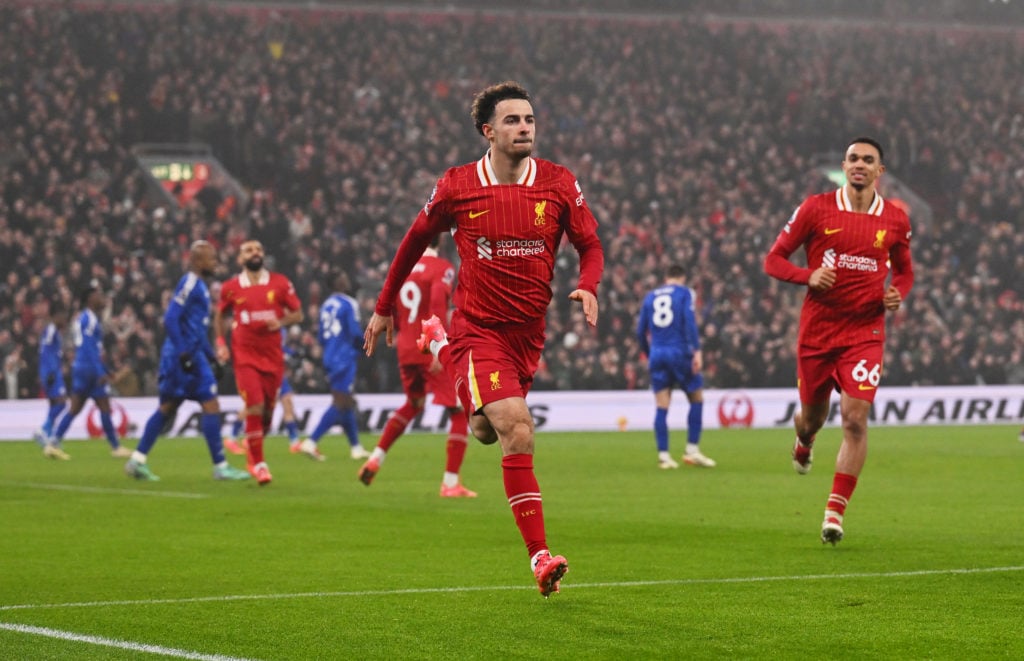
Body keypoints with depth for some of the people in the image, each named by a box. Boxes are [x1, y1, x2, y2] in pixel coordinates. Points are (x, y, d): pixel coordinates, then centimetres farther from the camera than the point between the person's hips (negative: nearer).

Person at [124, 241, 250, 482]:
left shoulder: (199, 286, 19)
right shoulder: (189, 283, -12)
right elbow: (170, 319, -19)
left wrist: (211, 358, 24)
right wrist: (184, 354, -23)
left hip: (194, 355, 10)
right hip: (185, 355, -10)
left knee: (167, 408, 11)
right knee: (211, 406, -8)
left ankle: (138, 460, 13)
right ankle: (220, 466, -5)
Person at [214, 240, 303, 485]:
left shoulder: (280, 284, 1)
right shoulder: (231, 288, 1)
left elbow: (298, 313, 6)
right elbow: (220, 315, 17)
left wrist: (281, 322, -15)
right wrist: (221, 342, 4)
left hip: (273, 357, 2)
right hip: (245, 356, -2)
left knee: (267, 412, 7)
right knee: (255, 407, -14)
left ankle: (252, 444, 37)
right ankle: (258, 463, -3)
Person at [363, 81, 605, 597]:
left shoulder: (559, 184, -2)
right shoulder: (456, 187, -7)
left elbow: (590, 246, 7)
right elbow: (416, 240, 9)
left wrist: (588, 288, -16)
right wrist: (384, 307, 15)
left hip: (529, 333, 4)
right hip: (479, 328, -4)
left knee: (487, 431, 20)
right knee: (517, 431, -21)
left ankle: (442, 348, 50)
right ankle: (539, 555, -21)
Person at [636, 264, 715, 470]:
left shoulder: (650, 297, 15)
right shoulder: (685, 293, 4)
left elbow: (641, 331, 14)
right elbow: (690, 321, -11)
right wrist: (697, 350, -16)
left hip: (657, 354, 4)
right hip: (679, 352, -4)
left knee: (661, 407, 3)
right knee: (697, 399, 9)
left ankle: (663, 455, -2)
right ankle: (692, 451, 2)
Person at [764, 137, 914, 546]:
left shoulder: (895, 220, 3)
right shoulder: (816, 209, -2)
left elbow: (904, 270, 19)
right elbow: (773, 260, 1)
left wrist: (897, 295, -3)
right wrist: (809, 276, -17)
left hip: (865, 331, 0)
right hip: (817, 329, 0)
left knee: (855, 419, -14)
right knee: (813, 415, 13)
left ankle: (835, 513, -10)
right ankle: (804, 443, 53)